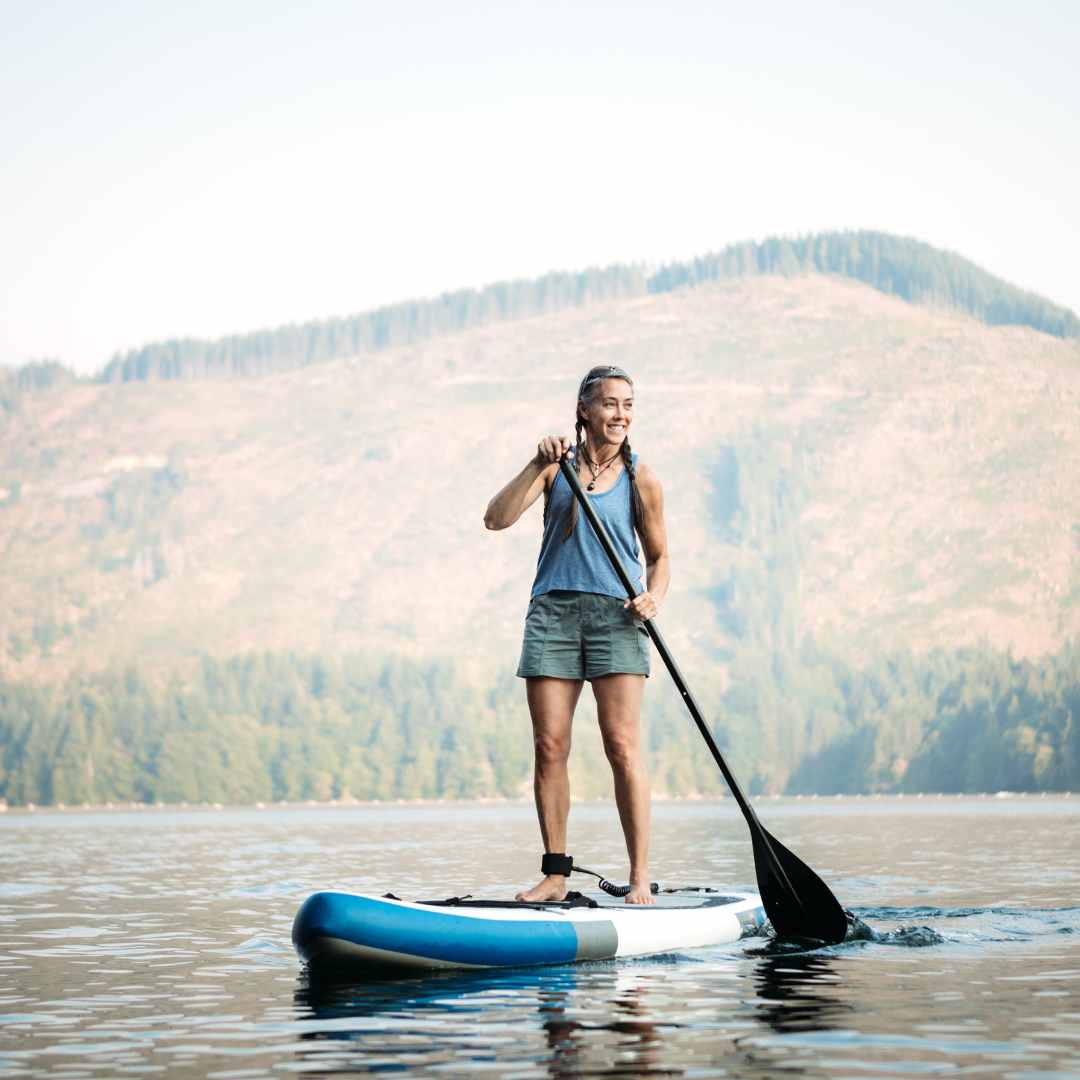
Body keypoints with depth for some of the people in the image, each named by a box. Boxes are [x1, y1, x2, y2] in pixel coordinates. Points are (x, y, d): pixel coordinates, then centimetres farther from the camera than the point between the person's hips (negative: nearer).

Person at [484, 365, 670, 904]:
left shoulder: (640, 478, 6)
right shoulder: (557, 465, 6)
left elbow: (659, 556, 14)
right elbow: (497, 518, -4)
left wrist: (653, 597, -7)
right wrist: (538, 464, -15)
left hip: (615, 616, -1)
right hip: (553, 611, 1)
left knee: (622, 747, -9)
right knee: (549, 747, -1)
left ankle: (640, 877, -7)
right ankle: (554, 874, 8)